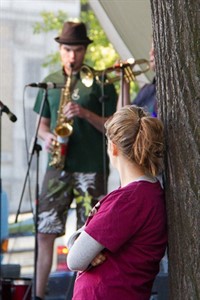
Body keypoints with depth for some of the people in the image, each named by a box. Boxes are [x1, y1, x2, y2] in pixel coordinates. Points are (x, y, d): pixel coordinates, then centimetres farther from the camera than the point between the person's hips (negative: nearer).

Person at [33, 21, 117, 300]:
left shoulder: (100, 83, 0)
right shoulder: (50, 82, 12)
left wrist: (85, 113, -16)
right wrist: (46, 136, -3)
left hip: (92, 168, -3)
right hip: (58, 166, 3)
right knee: (45, 231, -1)